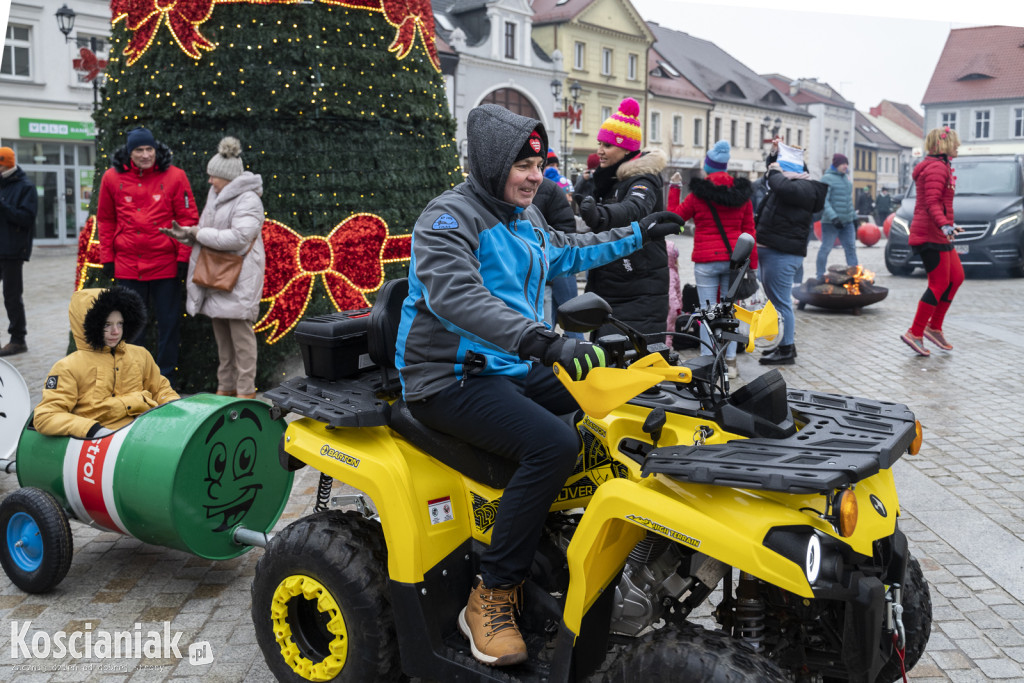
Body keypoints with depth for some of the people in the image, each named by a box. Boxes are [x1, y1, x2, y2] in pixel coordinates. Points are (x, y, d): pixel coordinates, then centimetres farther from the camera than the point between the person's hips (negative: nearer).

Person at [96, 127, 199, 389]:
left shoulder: (174, 176, -3)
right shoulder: (113, 178, 4)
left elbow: (188, 218, -1)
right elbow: (105, 220, 11)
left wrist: (183, 257, -6)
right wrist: (107, 257, 7)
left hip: (166, 264, -2)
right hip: (127, 265, 2)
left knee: (168, 322, 5)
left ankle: (166, 378, 17)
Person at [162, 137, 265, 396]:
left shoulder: (248, 201, -13)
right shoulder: (216, 195, 16)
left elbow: (238, 237, -24)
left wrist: (199, 233, -14)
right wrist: (187, 234, 2)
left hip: (239, 277, -9)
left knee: (240, 331, -6)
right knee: (221, 334, 15)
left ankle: (246, 391, 0)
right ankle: (226, 387, 25)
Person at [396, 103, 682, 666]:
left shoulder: (524, 218, 16)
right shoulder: (448, 218, -14)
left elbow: (567, 251, 36)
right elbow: (457, 297, -32)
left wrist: (638, 235, 37)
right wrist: (545, 342, -43)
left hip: (514, 367, 9)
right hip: (452, 380, -9)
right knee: (553, 445, -31)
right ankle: (492, 596, -19)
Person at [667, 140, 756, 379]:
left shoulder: (698, 194, -5)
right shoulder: (742, 194, 5)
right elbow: (749, 231, 7)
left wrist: (674, 188, 18)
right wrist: (752, 264, 12)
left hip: (706, 262, -3)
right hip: (734, 259, 3)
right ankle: (730, 361, 12)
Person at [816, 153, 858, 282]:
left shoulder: (845, 178, 17)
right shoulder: (827, 179, -9)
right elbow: (823, 201, -18)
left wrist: (854, 217, 20)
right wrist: (833, 217, -26)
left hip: (847, 222, 8)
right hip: (831, 222, -8)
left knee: (851, 248, 5)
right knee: (826, 248, -1)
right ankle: (820, 276, 7)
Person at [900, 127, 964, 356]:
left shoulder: (940, 166, 21)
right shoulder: (937, 167, -13)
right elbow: (932, 202, -25)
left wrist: (948, 226, 37)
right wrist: (944, 225, -38)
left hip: (938, 235, 11)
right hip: (931, 234, -11)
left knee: (956, 277, 12)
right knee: (939, 285, -9)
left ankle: (934, 327, 16)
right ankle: (914, 333, -6)